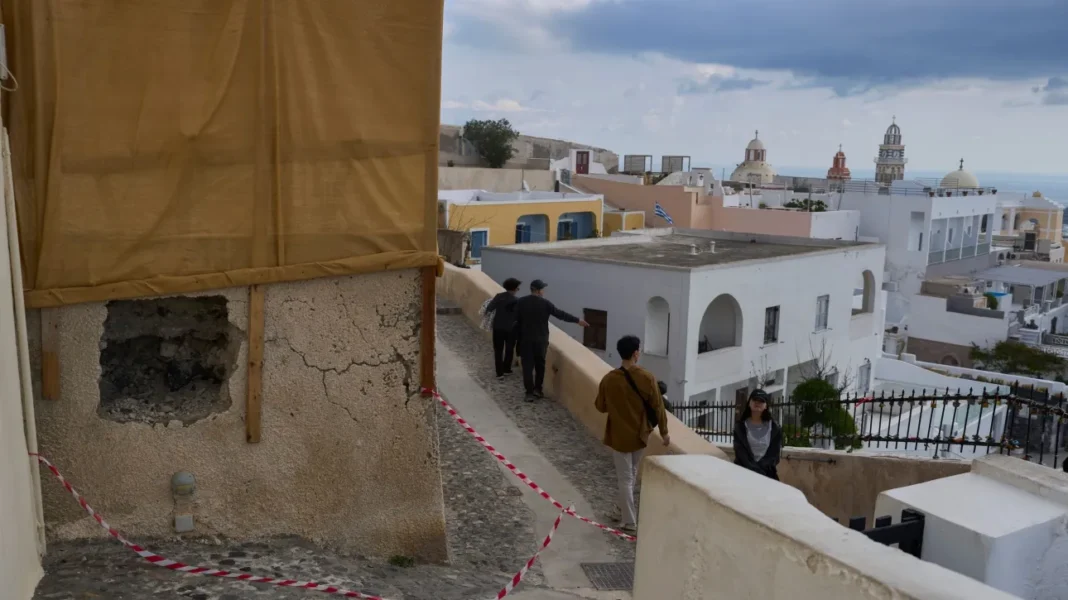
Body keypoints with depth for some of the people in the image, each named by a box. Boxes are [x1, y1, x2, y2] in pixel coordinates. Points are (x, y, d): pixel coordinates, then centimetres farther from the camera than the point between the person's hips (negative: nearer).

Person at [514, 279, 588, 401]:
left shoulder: (521, 302, -2)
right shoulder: (545, 303, -8)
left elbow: (517, 321, 2)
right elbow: (561, 314, -3)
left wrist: (519, 337, 14)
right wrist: (578, 320, 7)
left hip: (525, 339, 1)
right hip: (541, 340, -1)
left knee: (528, 366, 3)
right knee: (540, 365, 16)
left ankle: (530, 392, 0)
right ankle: (537, 389, 17)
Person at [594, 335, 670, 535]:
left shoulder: (609, 379, -14)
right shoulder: (647, 378, -14)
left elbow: (600, 406, -1)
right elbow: (657, 407, -7)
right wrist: (664, 432, 4)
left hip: (619, 436, -2)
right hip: (640, 434, 2)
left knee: (625, 479, 6)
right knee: (631, 475, 22)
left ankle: (630, 523, 8)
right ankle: (622, 509, 37)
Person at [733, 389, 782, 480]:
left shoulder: (775, 428, 7)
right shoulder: (740, 427, 5)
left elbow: (774, 454, 1)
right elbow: (741, 453, -3)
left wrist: (759, 468, -12)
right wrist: (755, 470, -16)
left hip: (767, 472, 1)